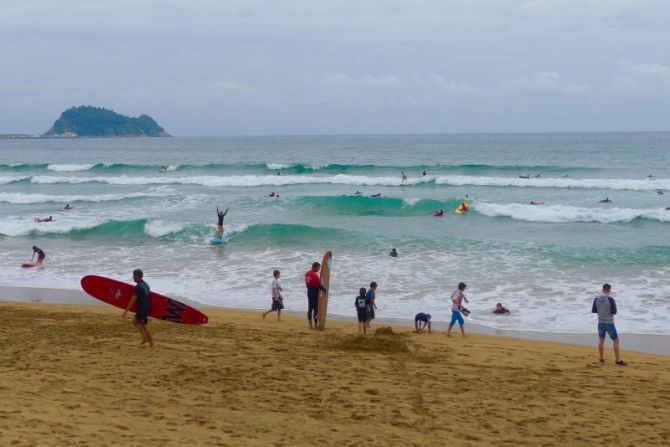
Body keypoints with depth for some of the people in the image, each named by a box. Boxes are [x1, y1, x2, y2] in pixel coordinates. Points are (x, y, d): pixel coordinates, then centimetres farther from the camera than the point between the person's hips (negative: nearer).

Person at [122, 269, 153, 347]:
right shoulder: (146, 285, 11)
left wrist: (126, 310, -14)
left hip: (142, 308, -9)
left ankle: (151, 343, 4)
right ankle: (145, 337, 13)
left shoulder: (138, 287, -18)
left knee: (145, 326, 1)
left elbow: (133, 300, -19)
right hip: (147, 307, 9)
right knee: (135, 321, 18)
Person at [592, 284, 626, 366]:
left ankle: (601, 358, 24)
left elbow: (593, 310, 4)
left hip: (601, 322, 5)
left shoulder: (596, 299, -3)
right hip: (609, 323, -5)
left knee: (601, 340, 18)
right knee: (616, 341, 2)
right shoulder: (610, 299, -16)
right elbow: (614, 312, -13)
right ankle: (618, 360, -1)